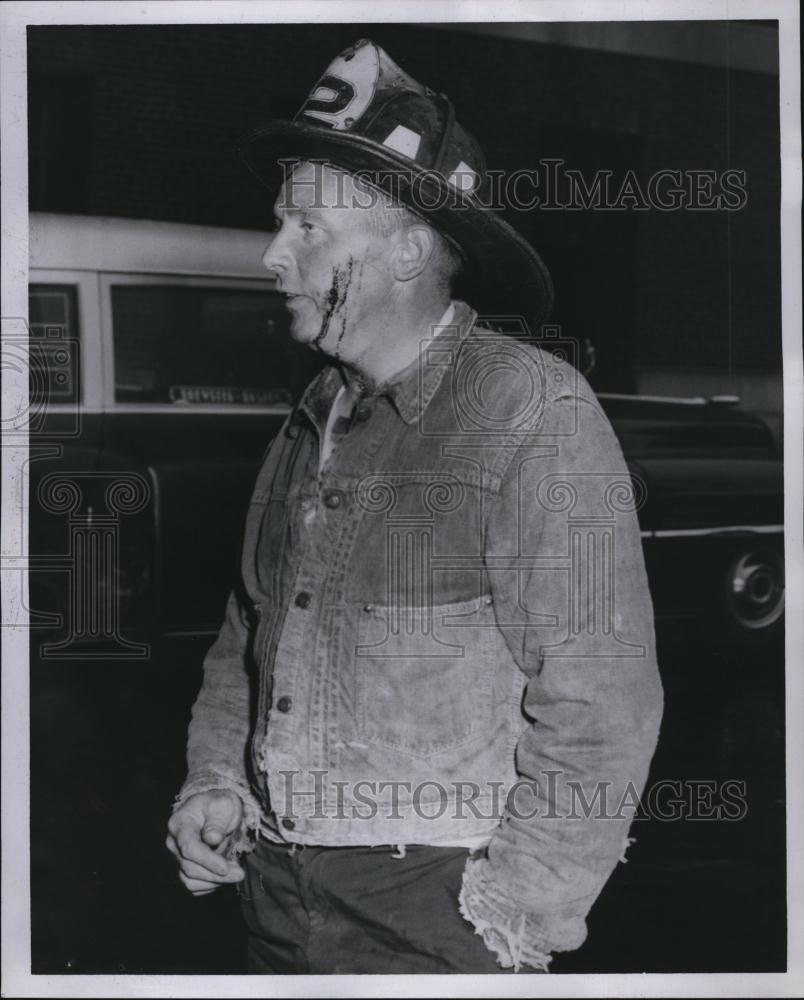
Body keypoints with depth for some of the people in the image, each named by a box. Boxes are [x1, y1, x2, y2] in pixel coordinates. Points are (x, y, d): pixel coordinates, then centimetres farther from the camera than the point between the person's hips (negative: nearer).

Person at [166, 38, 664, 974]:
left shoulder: (534, 414, -14)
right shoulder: (314, 418, 8)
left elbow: (601, 705, -16)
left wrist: (509, 921, -14)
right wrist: (213, 781, 5)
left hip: (433, 906, -6)